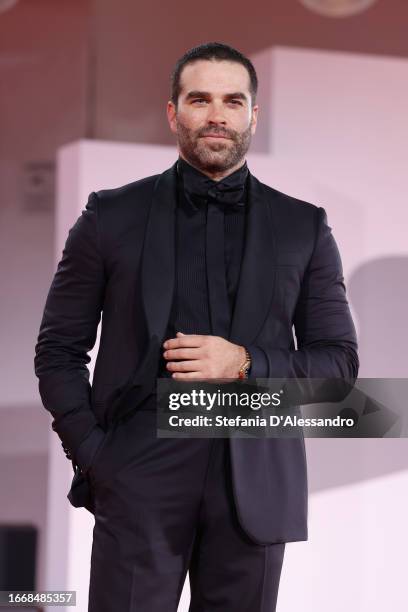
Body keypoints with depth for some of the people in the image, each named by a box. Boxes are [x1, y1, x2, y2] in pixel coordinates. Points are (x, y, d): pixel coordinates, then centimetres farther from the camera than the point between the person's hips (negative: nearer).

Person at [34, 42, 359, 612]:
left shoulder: (304, 227, 8)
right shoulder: (112, 216, 6)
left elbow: (340, 360, 8)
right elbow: (59, 349, 8)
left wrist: (246, 365, -9)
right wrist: (91, 454, -4)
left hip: (257, 482, 1)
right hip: (140, 477, -1)